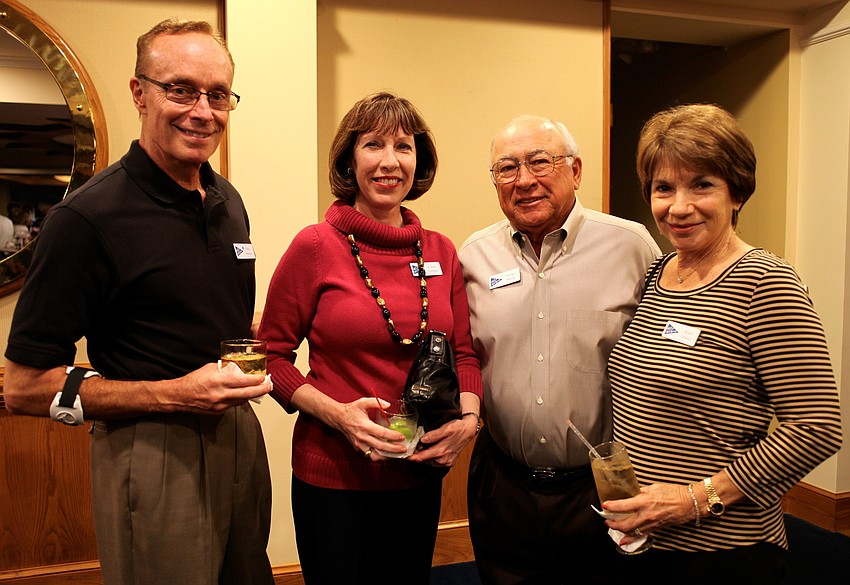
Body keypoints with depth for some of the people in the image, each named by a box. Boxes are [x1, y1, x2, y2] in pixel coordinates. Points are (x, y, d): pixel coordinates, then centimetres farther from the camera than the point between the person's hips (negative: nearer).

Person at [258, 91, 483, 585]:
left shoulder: (441, 252, 1)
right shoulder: (316, 246, -10)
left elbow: (464, 353, 8)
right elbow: (273, 355, -6)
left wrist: (468, 418, -9)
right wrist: (336, 413, -19)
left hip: (421, 475, 4)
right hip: (332, 475, -4)